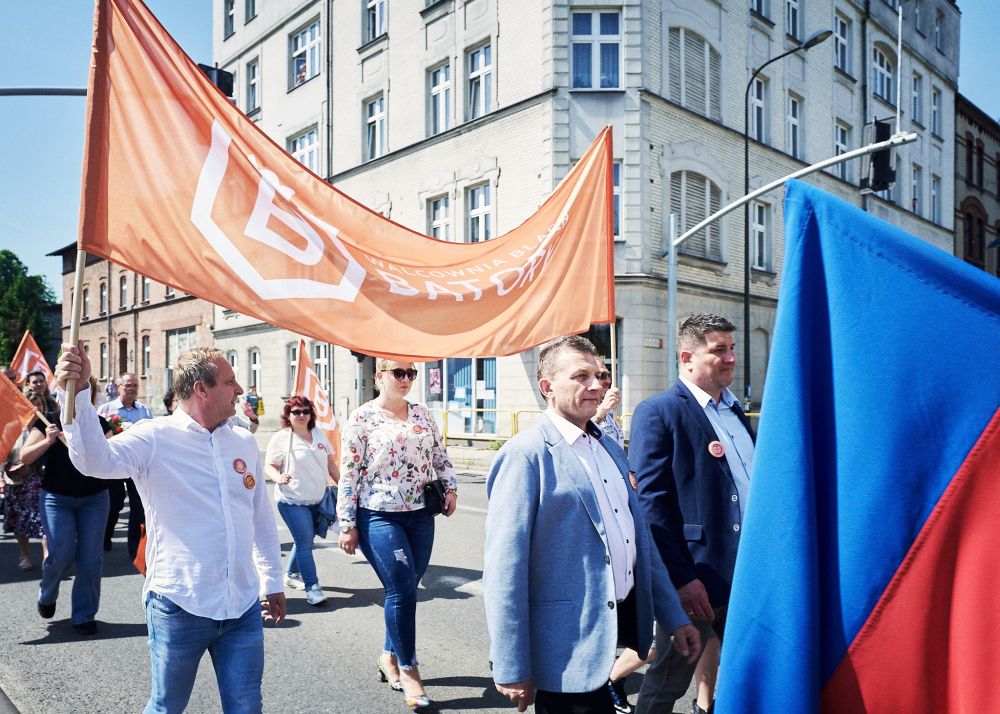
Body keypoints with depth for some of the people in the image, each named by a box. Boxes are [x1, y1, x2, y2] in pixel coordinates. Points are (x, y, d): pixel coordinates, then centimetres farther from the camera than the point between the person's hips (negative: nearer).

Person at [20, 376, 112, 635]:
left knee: (90, 557, 0)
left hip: (94, 498, 1)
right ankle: (46, 596, 27)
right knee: (61, 554, -6)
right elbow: (25, 456, -6)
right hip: (56, 498, -1)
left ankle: (84, 615, 15)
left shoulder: (99, 423, 0)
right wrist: (48, 441, -21)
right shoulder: (50, 420, -2)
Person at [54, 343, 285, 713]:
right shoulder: (154, 437, -9)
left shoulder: (244, 442, 6)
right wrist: (78, 392, -41)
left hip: (243, 608, 4)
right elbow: (96, 460, -27)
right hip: (180, 607, -4)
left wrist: (273, 583, 17)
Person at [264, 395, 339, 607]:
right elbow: (268, 466, -8)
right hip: (293, 501, -6)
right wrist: (278, 477, -28)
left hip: (317, 500, 6)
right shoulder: (281, 438, -8)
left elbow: (330, 462, 16)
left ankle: (291, 575, 38)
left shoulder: (319, 434, 8)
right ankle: (312, 588, -5)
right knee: (305, 542, -10)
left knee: (304, 540, 18)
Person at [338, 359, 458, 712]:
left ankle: (390, 656, 30)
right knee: (402, 589, -8)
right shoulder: (361, 418, -5)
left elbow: (439, 455, 16)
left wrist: (450, 487, -1)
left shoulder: (422, 414, 10)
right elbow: (348, 474, -6)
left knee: (404, 590, 10)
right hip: (379, 517, -5)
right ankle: (407, 668, 10)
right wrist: (347, 524, -7)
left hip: (420, 515, 5)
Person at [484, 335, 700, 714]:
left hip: (623, 626, 7)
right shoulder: (526, 454, -14)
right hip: (571, 646, -7)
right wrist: (511, 668, -16)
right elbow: (504, 568, -16)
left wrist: (674, 617, 14)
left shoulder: (611, 449, 10)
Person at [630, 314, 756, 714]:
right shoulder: (658, 412, -12)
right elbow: (652, 502, -16)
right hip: (696, 579, -7)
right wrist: (681, 577, -19)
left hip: (747, 572, 7)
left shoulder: (735, 410, 13)